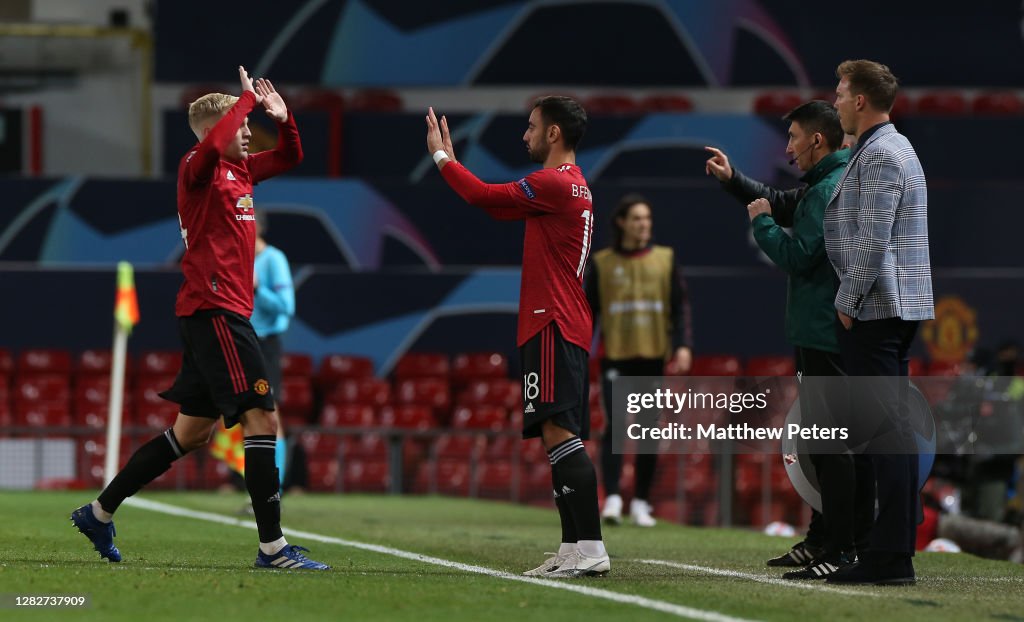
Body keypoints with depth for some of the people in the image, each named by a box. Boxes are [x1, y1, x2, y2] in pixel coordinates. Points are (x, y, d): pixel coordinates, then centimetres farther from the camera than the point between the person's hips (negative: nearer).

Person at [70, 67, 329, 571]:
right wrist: (247, 99, -22)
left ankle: (100, 512, 22)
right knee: (261, 419, -14)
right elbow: (212, 144, -33)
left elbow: (288, 158, 30)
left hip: (211, 315, 10)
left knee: (192, 432, 14)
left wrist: (282, 118, 10)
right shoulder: (199, 169, -9)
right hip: (215, 309, -10)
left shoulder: (239, 169, 17)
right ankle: (272, 546, -16)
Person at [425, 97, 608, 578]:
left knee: (559, 433, -16)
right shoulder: (571, 184, 20)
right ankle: (574, 549, 7)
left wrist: (441, 156, 4)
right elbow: (499, 208, 26)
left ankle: (590, 547, -23)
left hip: (552, 327, -11)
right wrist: (451, 161, 27)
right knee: (560, 437, 9)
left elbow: (483, 196, -11)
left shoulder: (555, 183, -12)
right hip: (564, 327, 11)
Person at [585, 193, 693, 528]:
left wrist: (683, 345, -7)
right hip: (616, 358, -2)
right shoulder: (602, 263, 5)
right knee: (615, 426, -13)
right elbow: (588, 310, 7)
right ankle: (612, 500, -17)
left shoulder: (665, 259, 8)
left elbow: (680, 306, 6)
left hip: (652, 358, 2)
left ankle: (641, 503, 12)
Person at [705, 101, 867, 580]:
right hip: (819, 334, 11)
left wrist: (761, 221, -6)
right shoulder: (823, 186, 16)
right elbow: (781, 204, 31)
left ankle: (843, 549, -11)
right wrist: (732, 180, 18)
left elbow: (797, 256, -21)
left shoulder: (831, 191, -16)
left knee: (831, 441, -10)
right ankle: (823, 538, 24)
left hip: (824, 338, -11)